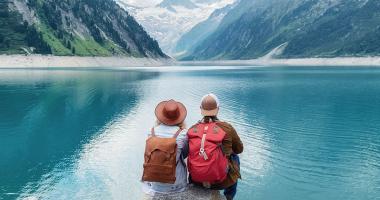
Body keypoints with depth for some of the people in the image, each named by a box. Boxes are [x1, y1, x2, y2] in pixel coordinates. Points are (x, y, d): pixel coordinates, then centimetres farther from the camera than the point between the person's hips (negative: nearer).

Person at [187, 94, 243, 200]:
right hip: (221, 181, -2)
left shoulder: (191, 130, -9)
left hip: (196, 180, 3)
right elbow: (239, 149, 1)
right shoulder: (227, 128, -17)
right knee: (235, 158, 29)